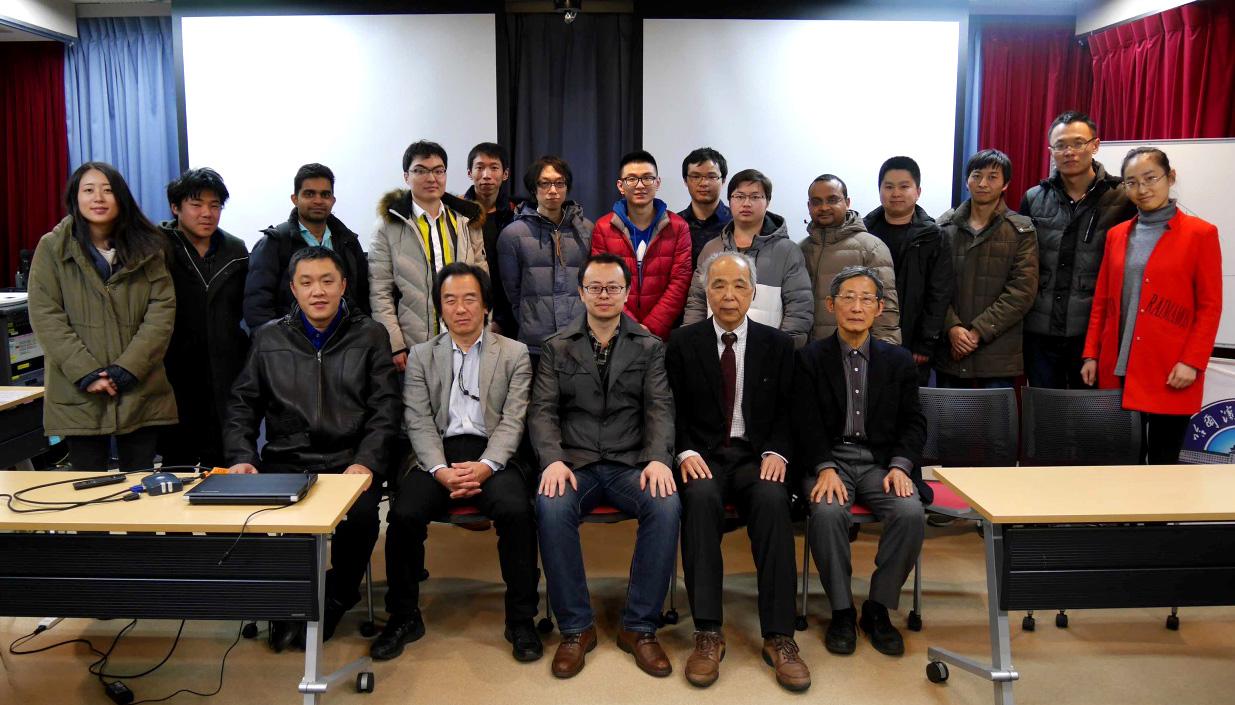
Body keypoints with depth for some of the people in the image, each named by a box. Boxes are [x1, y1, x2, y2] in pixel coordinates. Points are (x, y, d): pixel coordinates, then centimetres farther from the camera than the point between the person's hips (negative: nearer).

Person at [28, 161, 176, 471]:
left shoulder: (147, 248, 6)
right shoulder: (51, 248, 2)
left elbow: (162, 311, -1)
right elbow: (45, 318, -3)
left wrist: (126, 369, -11)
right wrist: (86, 373, -13)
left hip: (141, 392, 1)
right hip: (79, 395, -1)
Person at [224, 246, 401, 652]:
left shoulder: (370, 336, 10)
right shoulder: (268, 338, 15)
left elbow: (384, 409, 2)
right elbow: (242, 406, 13)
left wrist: (366, 462, -13)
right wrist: (242, 458, -4)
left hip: (349, 462, -1)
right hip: (285, 463, 2)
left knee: (361, 516, -31)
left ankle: (336, 600, -1)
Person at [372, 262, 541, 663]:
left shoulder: (514, 353, 9)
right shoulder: (421, 356, 14)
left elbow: (512, 421, -1)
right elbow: (419, 422, 3)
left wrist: (484, 466, -18)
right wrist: (441, 470, -15)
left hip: (491, 454, -1)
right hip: (439, 454, 2)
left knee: (516, 510, -30)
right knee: (404, 514, -25)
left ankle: (521, 620, -13)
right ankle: (403, 617, -3)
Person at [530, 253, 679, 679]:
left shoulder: (650, 348, 11)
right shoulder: (556, 348, 11)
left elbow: (659, 409, 1)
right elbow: (543, 411, 3)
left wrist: (659, 459, -19)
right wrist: (553, 460, -16)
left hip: (631, 464, 0)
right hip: (575, 463, 0)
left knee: (667, 506, -31)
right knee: (552, 507, -33)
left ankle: (639, 627, -14)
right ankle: (575, 628, -14)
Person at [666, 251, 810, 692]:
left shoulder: (778, 345, 10)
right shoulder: (683, 343, 7)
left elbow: (786, 412, 7)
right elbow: (674, 411, 5)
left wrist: (776, 453, -11)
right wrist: (686, 452, -13)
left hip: (756, 456, 1)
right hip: (703, 456, 0)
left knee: (773, 500, -32)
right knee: (700, 498, -34)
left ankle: (778, 636, -28)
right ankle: (708, 633, -29)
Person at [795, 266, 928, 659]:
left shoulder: (899, 361, 12)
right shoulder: (810, 359, 5)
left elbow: (913, 423, 9)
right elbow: (807, 422, -3)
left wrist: (900, 466, -9)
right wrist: (825, 468, -18)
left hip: (881, 460, 2)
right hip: (828, 459, -2)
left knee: (910, 512, -27)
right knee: (828, 512, -33)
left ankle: (878, 608, -7)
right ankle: (841, 611, -12)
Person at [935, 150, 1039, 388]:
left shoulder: (1021, 231, 3)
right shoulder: (945, 226, 8)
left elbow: (1022, 290, -6)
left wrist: (978, 331, -13)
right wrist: (952, 327, -13)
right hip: (950, 351, 2)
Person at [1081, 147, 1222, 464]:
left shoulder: (1200, 233, -1)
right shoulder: (1117, 235, 12)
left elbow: (1210, 306, -4)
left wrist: (1192, 362, -12)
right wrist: (1091, 354, 7)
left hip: (1170, 371, -4)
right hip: (1118, 367, 4)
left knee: (1163, 459, 3)